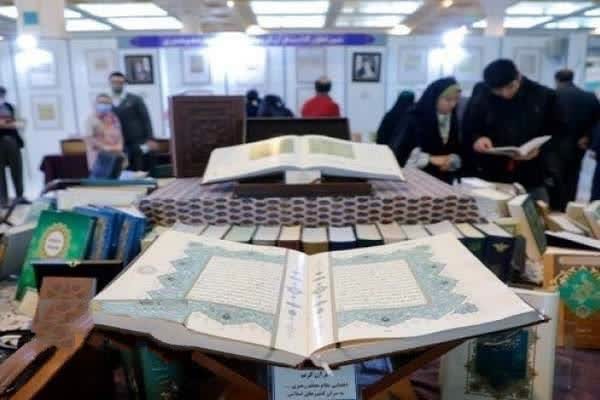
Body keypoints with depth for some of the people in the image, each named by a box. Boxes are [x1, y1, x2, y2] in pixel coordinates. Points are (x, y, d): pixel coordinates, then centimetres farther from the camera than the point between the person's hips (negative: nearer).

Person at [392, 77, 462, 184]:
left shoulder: (453, 120, 9)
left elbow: (458, 152, 12)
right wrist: (430, 159, -17)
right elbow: (399, 151, -13)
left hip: (443, 178, 4)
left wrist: (452, 161, -11)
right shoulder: (414, 118, -7)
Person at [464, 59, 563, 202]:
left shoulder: (544, 96, 0)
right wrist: (477, 139, -18)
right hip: (491, 178, 0)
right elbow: (468, 131, 5)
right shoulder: (480, 100, -1)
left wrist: (540, 147, -14)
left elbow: (556, 130, 5)